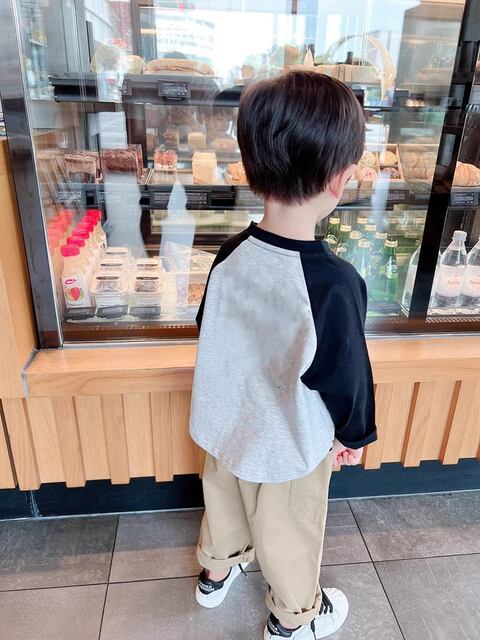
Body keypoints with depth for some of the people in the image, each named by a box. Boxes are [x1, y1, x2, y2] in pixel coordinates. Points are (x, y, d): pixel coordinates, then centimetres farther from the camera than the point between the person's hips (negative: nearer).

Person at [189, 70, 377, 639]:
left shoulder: (232, 255, -15)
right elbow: (345, 375, -21)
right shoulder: (334, 284, -33)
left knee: (225, 501, 30)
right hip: (289, 445, -4)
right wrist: (356, 435, -1)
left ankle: (216, 571, 59)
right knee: (289, 532, 22)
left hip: (225, 423, 5)